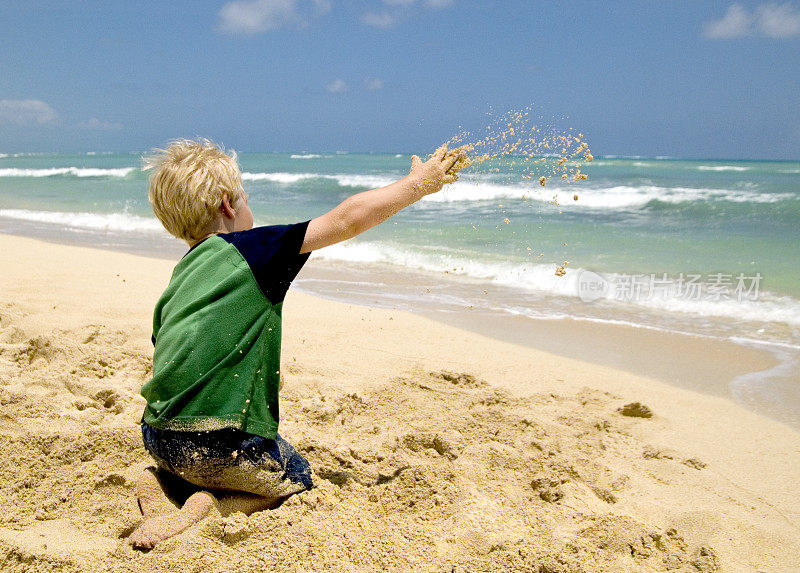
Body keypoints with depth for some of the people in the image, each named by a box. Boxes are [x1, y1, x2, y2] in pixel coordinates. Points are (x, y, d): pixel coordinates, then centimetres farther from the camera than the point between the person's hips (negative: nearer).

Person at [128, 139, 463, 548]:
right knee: (298, 482, 19)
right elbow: (348, 219, -7)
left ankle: (161, 486, 7)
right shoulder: (253, 250, -6)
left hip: (158, 438, 7)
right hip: (219, 443, -7)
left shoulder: (180, 276, 14)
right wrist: (421, 182, 4)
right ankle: (207, 508, -5)